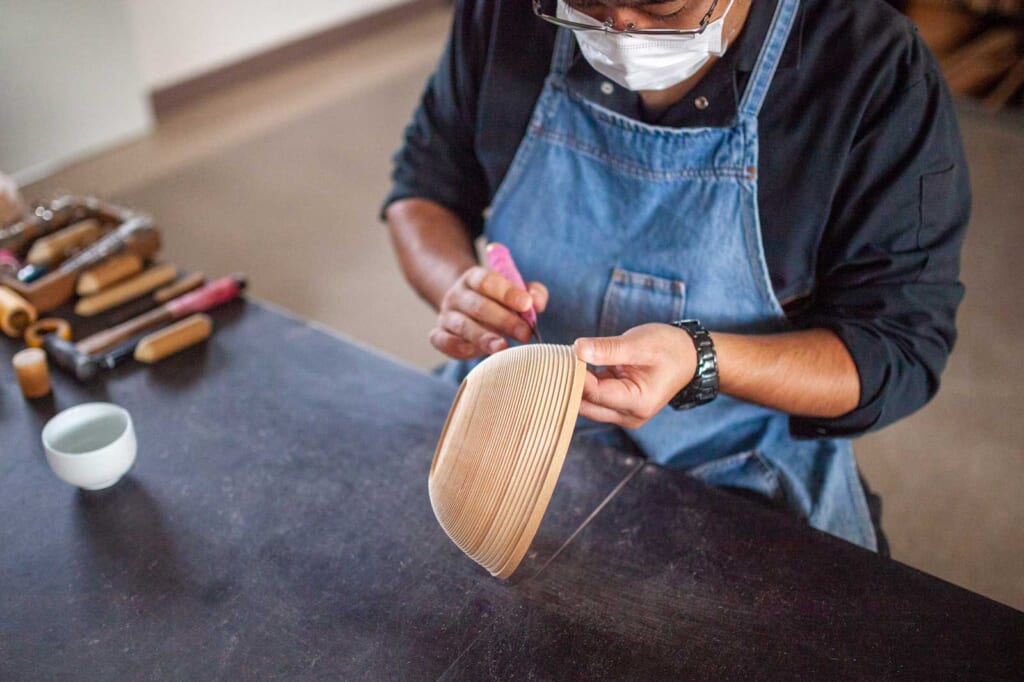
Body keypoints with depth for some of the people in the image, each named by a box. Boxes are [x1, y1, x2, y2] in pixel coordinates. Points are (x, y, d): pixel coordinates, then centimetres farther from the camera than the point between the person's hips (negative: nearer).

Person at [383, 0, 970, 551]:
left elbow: (906, 351, -14)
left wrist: (700, 361, -31)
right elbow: (425, 187, 6)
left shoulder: (882, 77, -17)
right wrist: (456, 285, -17)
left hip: (732, 470, -2)